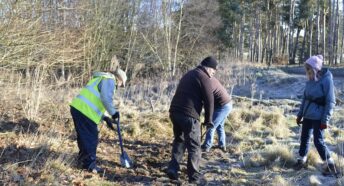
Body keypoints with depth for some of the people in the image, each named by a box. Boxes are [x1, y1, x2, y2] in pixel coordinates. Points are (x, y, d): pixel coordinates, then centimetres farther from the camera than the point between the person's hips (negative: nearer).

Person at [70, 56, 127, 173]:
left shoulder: (102, 79, 29)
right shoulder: (109, 80, -3)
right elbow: (105, 98, -20)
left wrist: (105, 118, 23)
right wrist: (113, 112, -9)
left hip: (78, 108, 10)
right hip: (85, 111, -10)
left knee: (83, 137, 21)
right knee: (91, 138, -1)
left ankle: (82, 160, 32)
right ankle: (90, 165, 5)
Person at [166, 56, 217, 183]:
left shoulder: (189, 74, 24)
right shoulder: (204, 77, -4)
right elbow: (209, 100, -6)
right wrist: (208, 119, 5)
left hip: (175, 111, 8)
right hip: (189, 115, -8)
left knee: (179, 141, 21)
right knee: (194, 146, 2)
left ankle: (173, 169, 14)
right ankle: (193, 176, 4)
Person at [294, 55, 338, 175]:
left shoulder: (326, 80, -14)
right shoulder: (310, 80, 6)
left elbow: (330, 102, -14)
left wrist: (325, 120, -16)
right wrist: (300, 114, 15)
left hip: (318, 117, -7)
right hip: (307, 115, 7)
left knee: (318, 141, -4)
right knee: (304, 138, 12)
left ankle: (330, 164, 9)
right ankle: (302, 160, 27)